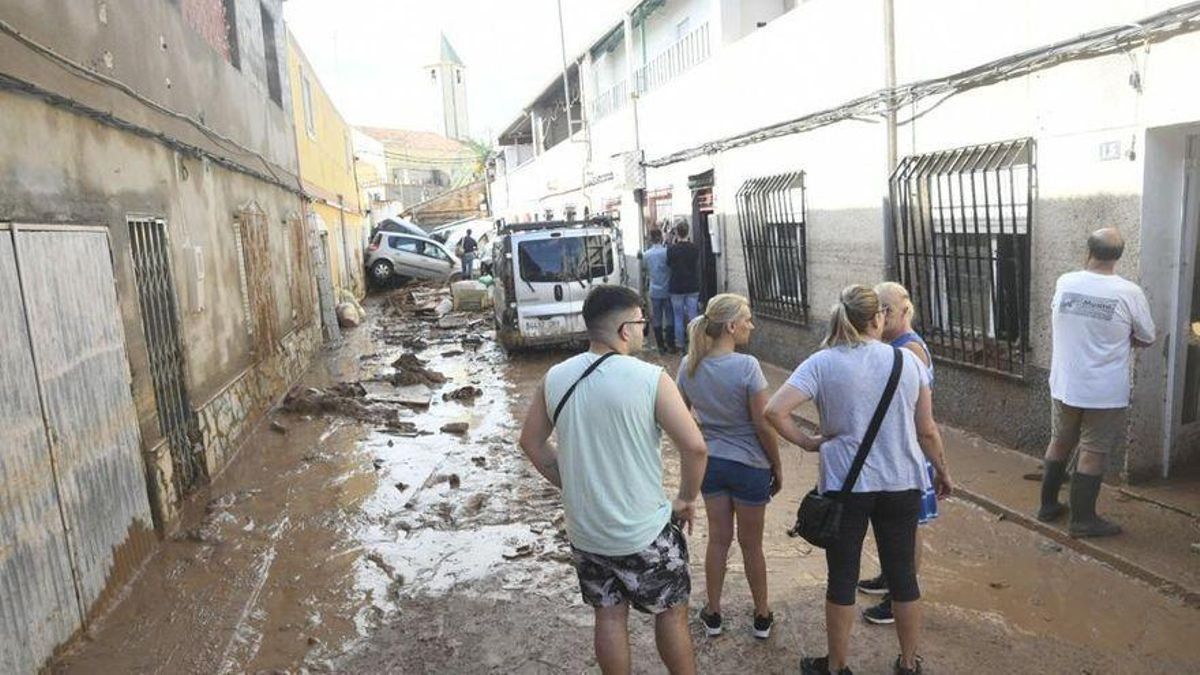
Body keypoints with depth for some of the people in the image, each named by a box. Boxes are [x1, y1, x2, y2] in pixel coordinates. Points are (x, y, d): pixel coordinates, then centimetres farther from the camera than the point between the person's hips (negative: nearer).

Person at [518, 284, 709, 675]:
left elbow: (531, 443, 7)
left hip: (584, 530, 4)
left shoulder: (556, 378, -4)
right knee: (671, 612, 17)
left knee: (609, 617, 19)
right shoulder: (650, 378, -17)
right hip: (645, 531, -4)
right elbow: (695, 447, -19)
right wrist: (687, 498, -2)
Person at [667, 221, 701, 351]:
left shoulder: (672, 249, -12)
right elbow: (697, 266, 8)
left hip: (677, 288, -2)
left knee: (678, 317, 7)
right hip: (693, 288, 2)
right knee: (692, 316, 6)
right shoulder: (695, 249, -3)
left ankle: (680, 345, 11)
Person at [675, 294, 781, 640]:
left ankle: (713, 614, 31)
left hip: (709, 463, 4)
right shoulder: (747, 366, -22)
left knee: (718, 539, 18)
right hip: (749, 465, -4)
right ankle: (762, 617, 32)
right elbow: (764, 426, -16)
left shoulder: (688, 365, -6)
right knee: (751, 544, 13)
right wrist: (777, 468, -3)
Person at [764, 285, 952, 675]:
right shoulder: (907, 360, -3)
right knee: (902, 574, 17)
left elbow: (775, 411, -21)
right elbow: (926, 430, 2)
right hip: (901, 484, 2)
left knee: (842, 577, 12)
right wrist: (942, 470, 18)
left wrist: (808, 443, -6)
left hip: (844, 485, -2)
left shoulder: (822, 363, -10)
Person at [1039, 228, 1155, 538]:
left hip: (1064, 385, 4)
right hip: (1105, 392, -3)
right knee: (1093, 453, 6)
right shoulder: (1129, 293, -14)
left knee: (1060, 443, 18)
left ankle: (1048, 505, 29)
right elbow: (1147, 338, 0)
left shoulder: (1064, 283, -5)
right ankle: (1083, 520, 15)